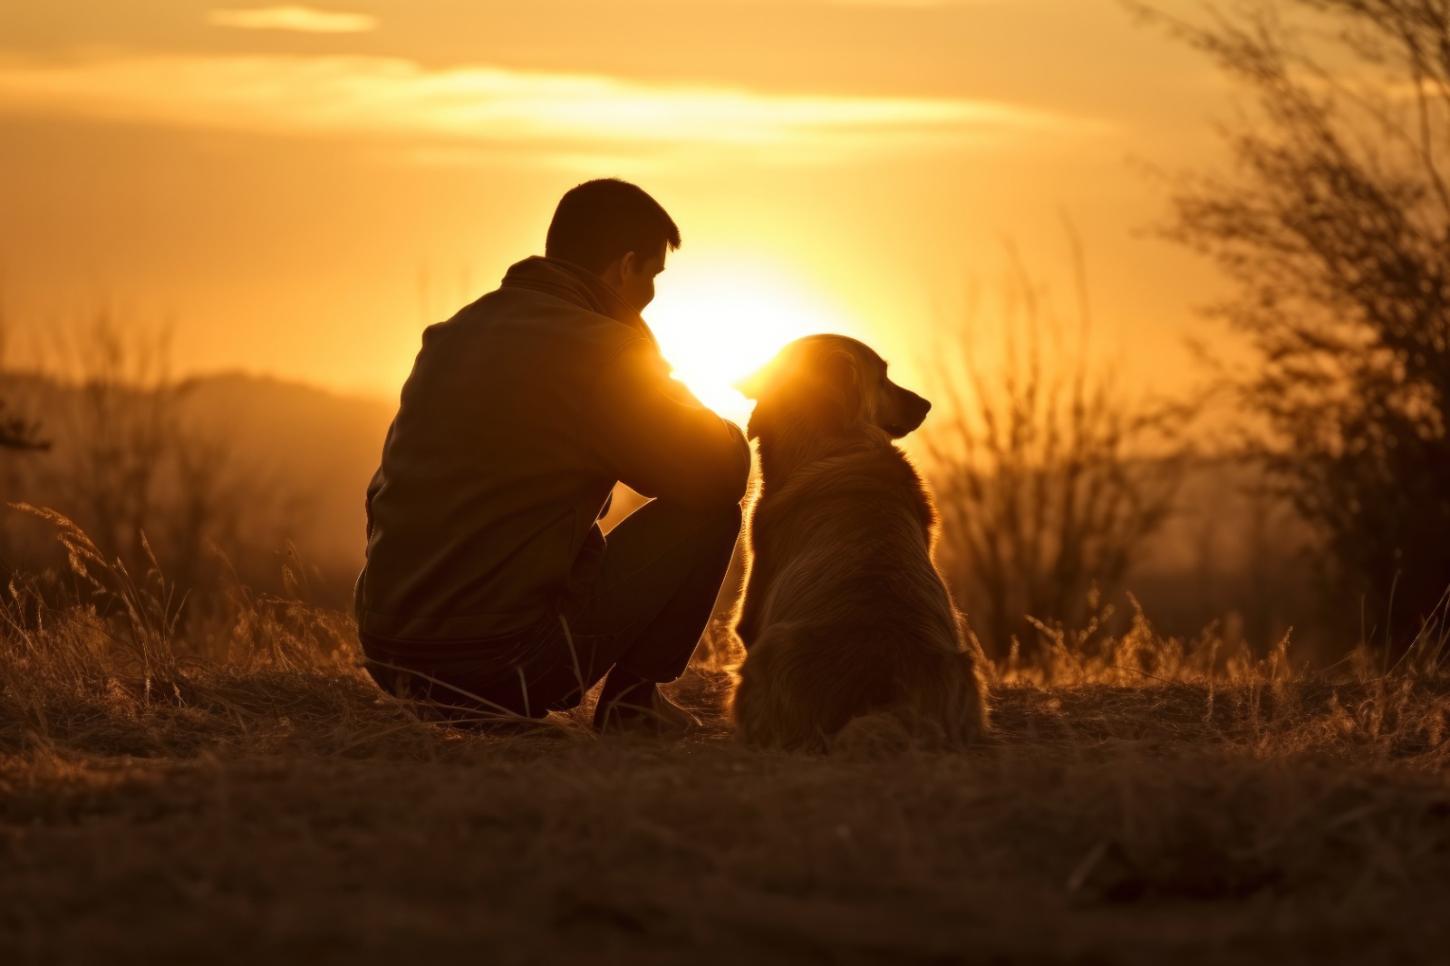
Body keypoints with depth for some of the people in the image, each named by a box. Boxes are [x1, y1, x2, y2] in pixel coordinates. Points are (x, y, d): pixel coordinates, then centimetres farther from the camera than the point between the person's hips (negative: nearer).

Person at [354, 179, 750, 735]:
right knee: (708, 511, 4)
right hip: (502, 663, -8)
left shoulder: (456, 333, 14)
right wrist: (722, 433, 18)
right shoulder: (601, 351, -10)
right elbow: (722, 473, -5)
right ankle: (631, 700, 9)